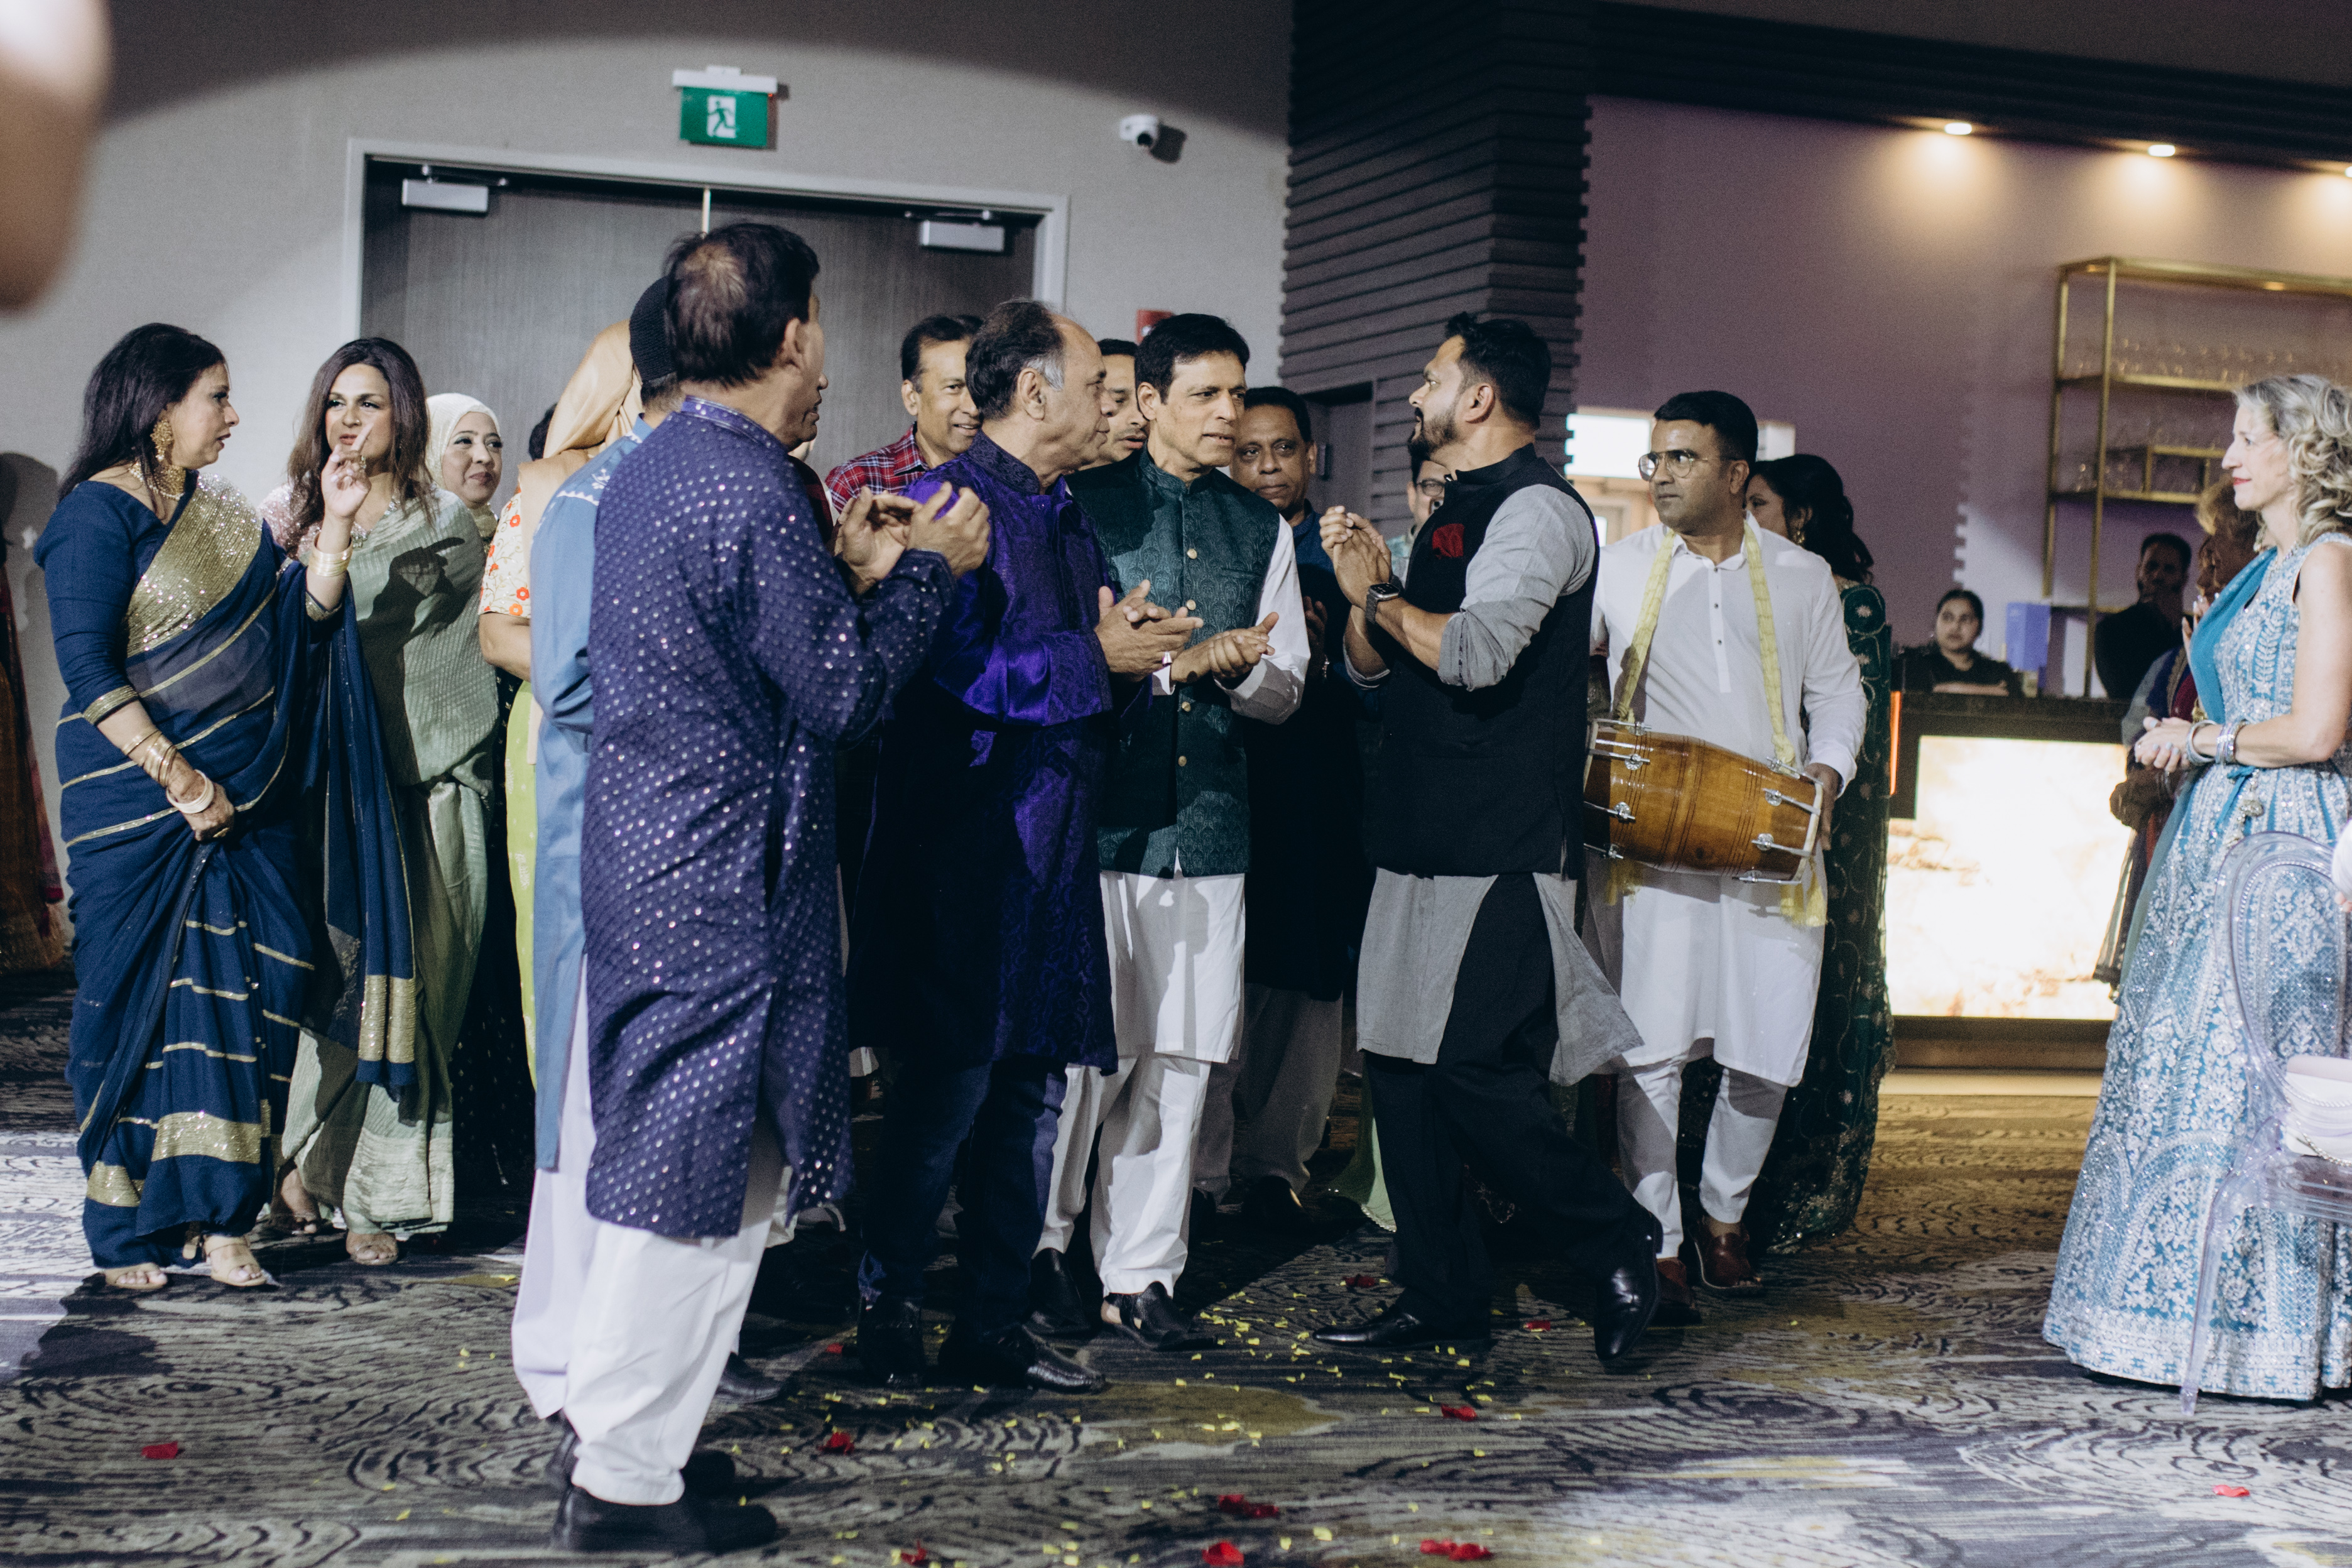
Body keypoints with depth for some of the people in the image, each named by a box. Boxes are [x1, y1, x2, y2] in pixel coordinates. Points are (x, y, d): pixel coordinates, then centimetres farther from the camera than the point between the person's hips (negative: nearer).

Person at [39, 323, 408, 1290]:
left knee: (246, 998, 1)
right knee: (137, 1003, 1)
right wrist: (177, 777, -18)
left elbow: (302, 619, 10)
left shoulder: (227, 514, 15)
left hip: (247, 800, 6)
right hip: (140, 802, -6)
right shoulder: (100, 512, -7)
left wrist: (334, 523, 2)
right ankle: (127, 1231, 12)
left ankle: (215, 1217, 9)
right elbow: (87, 667, -14)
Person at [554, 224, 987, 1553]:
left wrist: (852, 573, 14)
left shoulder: (649, 471, 11)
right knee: (705, 1176, 0)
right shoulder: (759, 494, -19)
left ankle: (609, 1411, 30)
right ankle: (629, 1479, 8)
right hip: (723, 882, -10)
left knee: (657, 1154, 19)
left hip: (639, 848, 10)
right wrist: (925, 568, -3)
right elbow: (844, 691, -15)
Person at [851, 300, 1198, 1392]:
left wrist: (1138, 659, 2)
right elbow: (954, 669, -21)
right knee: (946, 1092, -3)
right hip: (965, 845, -8)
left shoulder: (1070, 518, 18)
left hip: (1055, 850, 9)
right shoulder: (951, 503, -9)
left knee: (1033, 1092, 10)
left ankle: (993, 1324, 19)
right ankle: (888, 1314, 12)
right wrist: (1097, 659, -14)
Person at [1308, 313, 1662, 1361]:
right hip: (1424, 840, 10)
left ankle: (1617, 1245, 8)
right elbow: (1373, 670, 19)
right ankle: (1441, 1297, 17)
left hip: (1500, 851, -10)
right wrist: (1363, 591, 1)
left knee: (1474, 1074, -11)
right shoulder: (1455, 512, 21)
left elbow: (1476, 653, -24)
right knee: (1400, 1068, 8)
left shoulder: (1536, 507, -9)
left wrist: (1385, 600, -11)